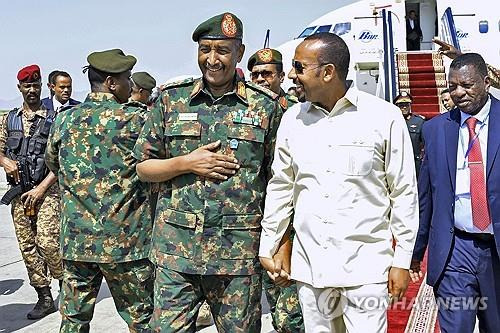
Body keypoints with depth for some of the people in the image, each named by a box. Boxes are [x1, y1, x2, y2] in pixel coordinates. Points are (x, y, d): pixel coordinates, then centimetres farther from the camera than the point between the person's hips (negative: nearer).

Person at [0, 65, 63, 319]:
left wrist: (40, 189, -12)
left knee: (47, 243, -13)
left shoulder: (53, 119, -1)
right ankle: (45, 298, 15)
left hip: (46, 190, -4)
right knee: (27, 246, 5)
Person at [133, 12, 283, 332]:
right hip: (176, 247, 1)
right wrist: (187, 163, -9)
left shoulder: (265, 105, 2)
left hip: (240, 250, -1)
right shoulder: (171, 99, 5)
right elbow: (143, 167, 8)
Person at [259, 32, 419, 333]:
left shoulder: (385, 116, -6)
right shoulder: (292, 119, 5)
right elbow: (280, 186, 12)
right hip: (309, 263, 4)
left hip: (366, 265, -3)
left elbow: (403, 192, -2)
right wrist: (268, 248, 13)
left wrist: (402, 261, -2)